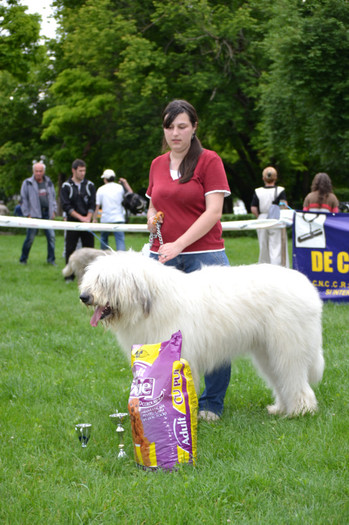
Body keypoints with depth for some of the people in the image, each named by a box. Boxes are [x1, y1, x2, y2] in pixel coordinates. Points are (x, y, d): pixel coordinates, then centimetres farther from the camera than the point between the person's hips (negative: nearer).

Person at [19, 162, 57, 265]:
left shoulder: (48, 182, 12)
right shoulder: (27, 183, 1)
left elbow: (53, 197, 20)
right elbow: (23, 199, 1)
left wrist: (53, 210, 10)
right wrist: (27, 214, -4)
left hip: (47, 214, 4)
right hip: (34, 214, -3)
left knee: (51, 236, -2)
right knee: (30, 238, -1)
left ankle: (51, 259, 7)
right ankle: (23, 259, 12)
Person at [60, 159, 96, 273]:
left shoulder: (90, 185, 8)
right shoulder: (66, 186, 0)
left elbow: (92, 204, 4)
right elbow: (66, 206, -7)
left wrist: (88, 218, -12)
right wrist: (81, 217, -14)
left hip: (87, 222, 2)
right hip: (72, 222, -2)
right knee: (70, 250, 0)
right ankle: (70, 275, 7)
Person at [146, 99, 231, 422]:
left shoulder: (209, 161, -1)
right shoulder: (158, 165, 15)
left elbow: (213, 211, -9)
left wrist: (179, 244, -17)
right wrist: (151, 219, 3)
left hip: (204, 255, -4)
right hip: (163, 256, 4)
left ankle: (211, 403, 8)